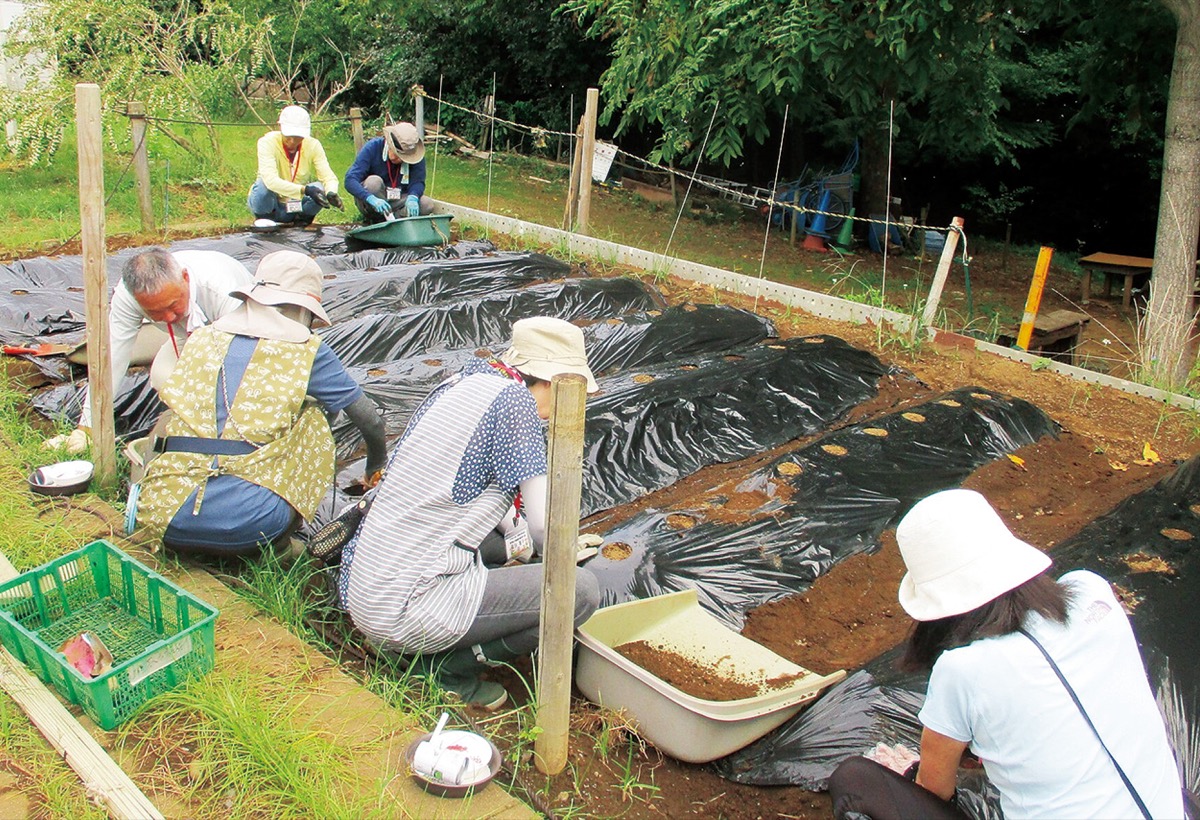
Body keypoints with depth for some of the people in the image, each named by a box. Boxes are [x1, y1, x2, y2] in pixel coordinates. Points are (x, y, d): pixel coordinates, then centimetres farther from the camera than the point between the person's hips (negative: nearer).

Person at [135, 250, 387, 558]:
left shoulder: (200, 338, 15)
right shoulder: (305, 351, 4)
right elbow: (370, 420, 12)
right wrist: (376, 463, 35)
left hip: (162, 516, 4)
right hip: (248, 524, -4)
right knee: (312, 416, 17)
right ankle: (278, 543, 15)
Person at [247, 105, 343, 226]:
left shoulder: (313, 145, -10)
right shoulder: (267, 142, -22)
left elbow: (328, 176, -17)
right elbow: (270, 180, -37)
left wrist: (332, 193, -42)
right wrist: (305, 190, -49)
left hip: (297, 207, 2)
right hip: (270, 204, -2)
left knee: (321, 189, -26)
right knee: (264, 185, -35)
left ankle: (302, 217, 3)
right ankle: (264, 220, -4)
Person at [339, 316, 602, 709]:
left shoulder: (457, 384, 12)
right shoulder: (513, 400, -12)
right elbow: (546, 528, -14)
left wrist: (516, 535, 30)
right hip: (403, 614, -9)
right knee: (581, 591, -8)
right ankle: (448, 665, 0)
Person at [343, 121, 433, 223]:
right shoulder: (372, 147, -20)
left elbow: (418, 182, -14)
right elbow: (350, 180, -29)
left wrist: (412, 198, -40)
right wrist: (372, 199, -48)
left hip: (398, 201, 2)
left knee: (428, 205, -22)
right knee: (374, 182, -34)